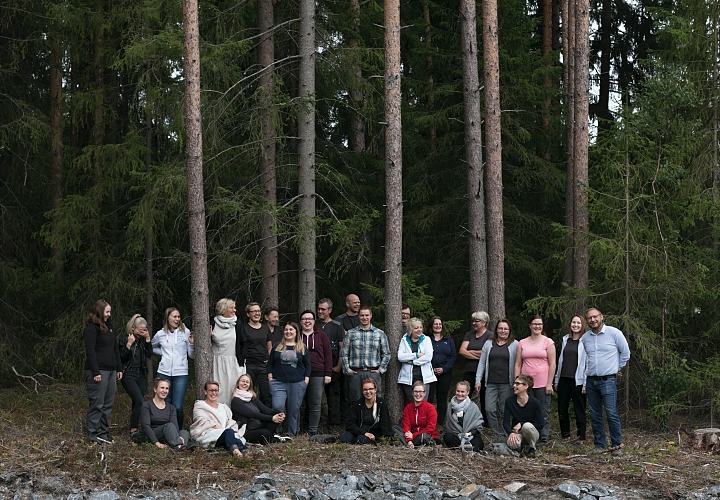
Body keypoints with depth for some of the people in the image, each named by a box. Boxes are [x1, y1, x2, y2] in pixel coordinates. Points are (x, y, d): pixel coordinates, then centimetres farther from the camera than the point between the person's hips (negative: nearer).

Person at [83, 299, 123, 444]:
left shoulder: (109, 326, 18)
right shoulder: (91, 328, -8)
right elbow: (90, 352, -14)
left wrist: (119, 368, 17)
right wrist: (95, 372, -18)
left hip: (111, 371, 8)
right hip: (98, 371, -8)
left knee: (108, 404, 9)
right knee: (97, 404, -5)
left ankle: (104, 432, 15)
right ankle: (94, 434, -1)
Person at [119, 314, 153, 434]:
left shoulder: (142, 340, 10)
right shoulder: (124, 339, -5)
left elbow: (149, 354, 2)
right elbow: (122, 357, -11)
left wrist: (148, 339, -4)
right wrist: (129, 344, -20)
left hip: (140, 374, 6)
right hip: (128, 374, -6)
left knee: (136, 403, 6)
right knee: (140, 402, -17)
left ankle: (134, 428, 12)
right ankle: (133, 429, -12)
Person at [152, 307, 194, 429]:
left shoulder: (185, 332, 2)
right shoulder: (161, 334, 7)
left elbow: (192, 356, 5)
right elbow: (152, 347, 27)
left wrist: (192, 344, -13)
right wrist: (163, 353, 10)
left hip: (181, 373, -2)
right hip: (164, 373, 2)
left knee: (178, 407, -9)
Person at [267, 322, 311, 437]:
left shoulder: (302, 348, 8)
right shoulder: (277, 347, 10)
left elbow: (308, 365, 10)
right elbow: (270, 363, 13)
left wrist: (306, 380, 1)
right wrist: (270, 378, 4)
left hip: (297, 384, 0)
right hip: (279, 383, 0)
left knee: (294, 409, 3)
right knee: (277, 407, -16)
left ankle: (292, 433, 14)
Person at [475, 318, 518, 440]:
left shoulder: (514, 345, 3)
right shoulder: (489, 344, 11)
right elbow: (482, 363, 12)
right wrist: (478, 380, 6)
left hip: (506, 384, -2)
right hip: (491, 383, 2)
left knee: (504, 411, 1)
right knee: (490, 409, -5)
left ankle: (504, 434, 12)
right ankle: (496, 434, 4)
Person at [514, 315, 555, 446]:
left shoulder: (548, 342, 3)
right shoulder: (522, 343, 11)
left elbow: (552, 364, -1)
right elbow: (518, 364, 12)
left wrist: (549, 384, -7)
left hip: (543, 384, -3)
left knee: (543, 412, -1)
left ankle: (543, 439, 5)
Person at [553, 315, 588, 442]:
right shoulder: (566, 339, 13)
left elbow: (588, 363, -7)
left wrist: (585, 383, -12)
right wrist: (557, 380, 15)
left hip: (577, 381, -6)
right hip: (564, 379, 6)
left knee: (579, 410, 0)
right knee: (562, 409, 8)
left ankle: (581, 437, 7)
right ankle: (565, 435, 18)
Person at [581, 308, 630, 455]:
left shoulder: (614, 333, -3)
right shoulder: (585, 338, 9)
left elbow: (625, 353, 7)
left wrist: (617, 368, 11)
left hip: (608, 380, -5)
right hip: (591, 381, 5)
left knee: (612, 414, -11)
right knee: (595, 416, 7)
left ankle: (617, 445, -6)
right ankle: (599, 445, 14)